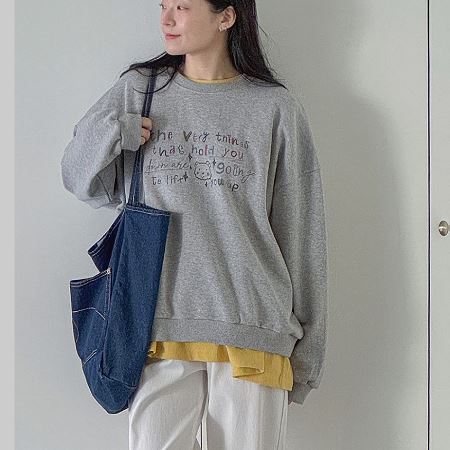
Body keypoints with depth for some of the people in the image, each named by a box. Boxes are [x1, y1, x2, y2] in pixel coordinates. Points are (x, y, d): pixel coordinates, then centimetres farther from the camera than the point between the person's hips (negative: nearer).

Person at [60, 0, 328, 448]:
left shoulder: (276, 108, 2)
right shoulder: (136, 91, 8)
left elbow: (301, 234, 5)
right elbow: (83, 183, 15)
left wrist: (306, 345, 6)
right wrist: (109, 134, -6)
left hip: (253, 329, -1)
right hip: (161, 324, 1)